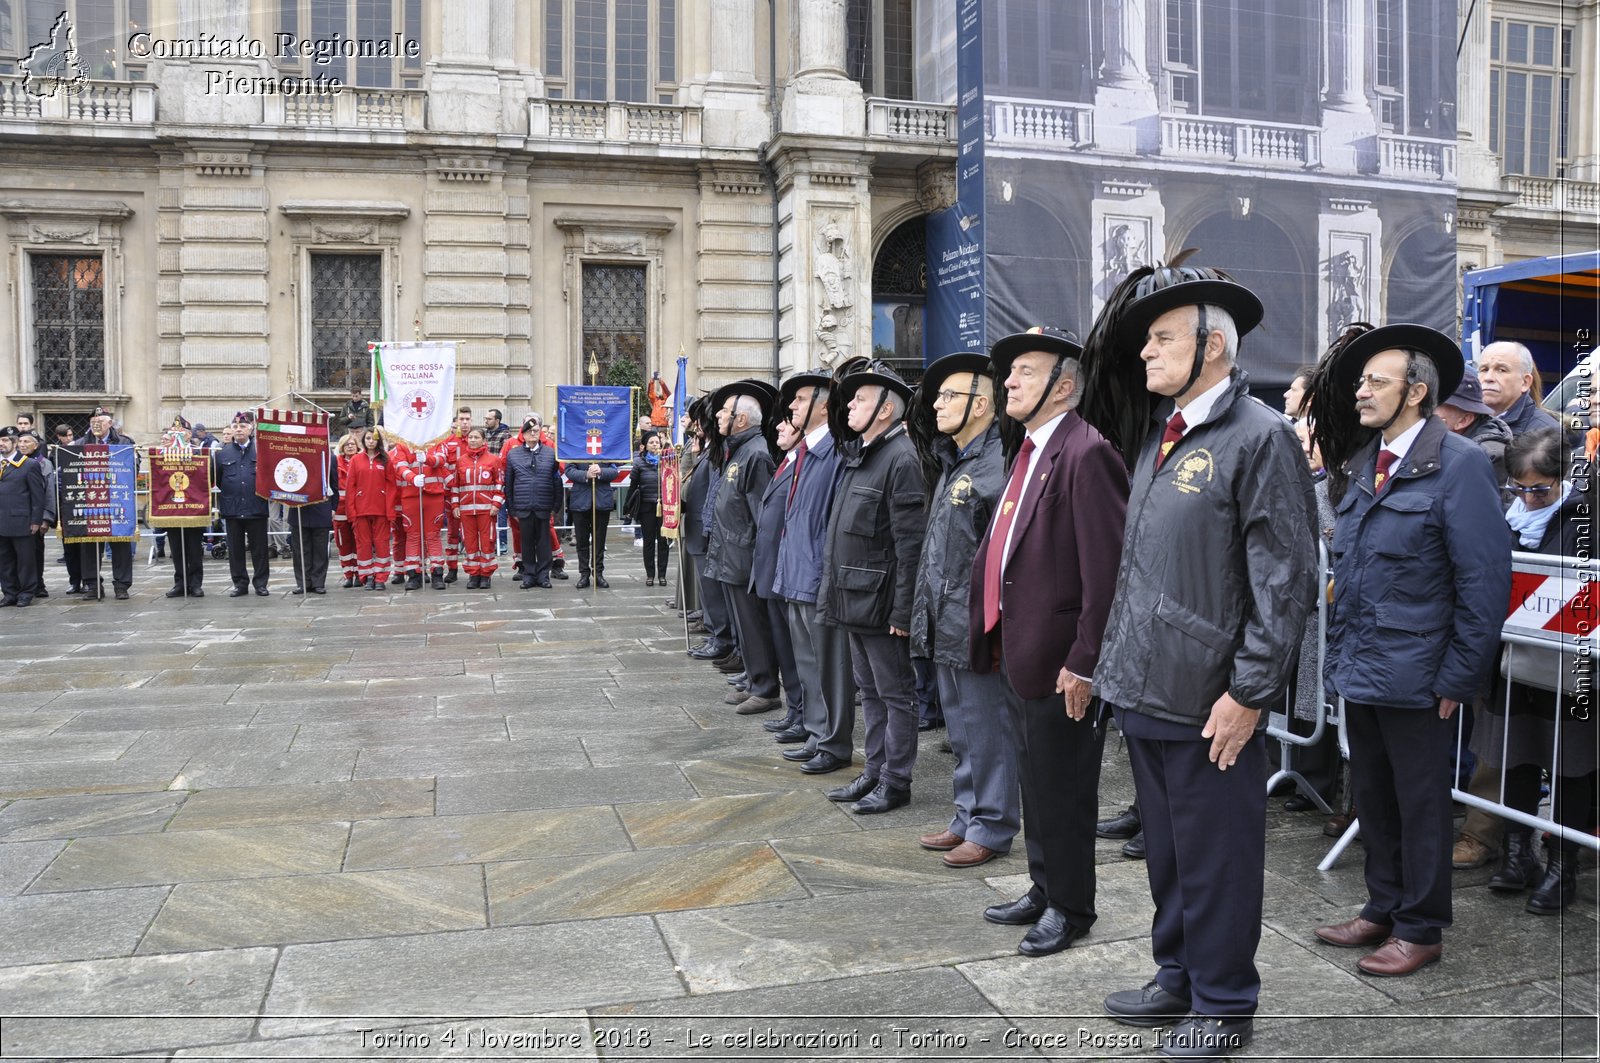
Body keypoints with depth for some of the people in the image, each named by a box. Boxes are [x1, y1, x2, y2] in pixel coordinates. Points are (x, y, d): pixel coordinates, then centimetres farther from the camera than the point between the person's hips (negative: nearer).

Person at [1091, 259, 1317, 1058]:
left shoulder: (1259, 436, -12)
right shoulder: (1157, 432, 13)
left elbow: (1284, 579, -15)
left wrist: (1249, 693, -16)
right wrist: (1119, 662, 15)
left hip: (1209, 704, -8)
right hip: (1144, 691, 8)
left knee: (1216, 860, 7)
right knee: (1166, 852, 20)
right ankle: (1177, 981, 36)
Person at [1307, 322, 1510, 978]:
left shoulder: (1459, 464, -12)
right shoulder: (1360, 463, 9)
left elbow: (1486, 579, -14)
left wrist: (1458, 678, -14)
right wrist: (1341, 650, 12)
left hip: (1413, 672, -7)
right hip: (1359, 667, 7)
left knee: (1419, 804, 8)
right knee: (1372, 798, 17)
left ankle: (1420, 929, 22)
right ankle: (1383, 908, 33)